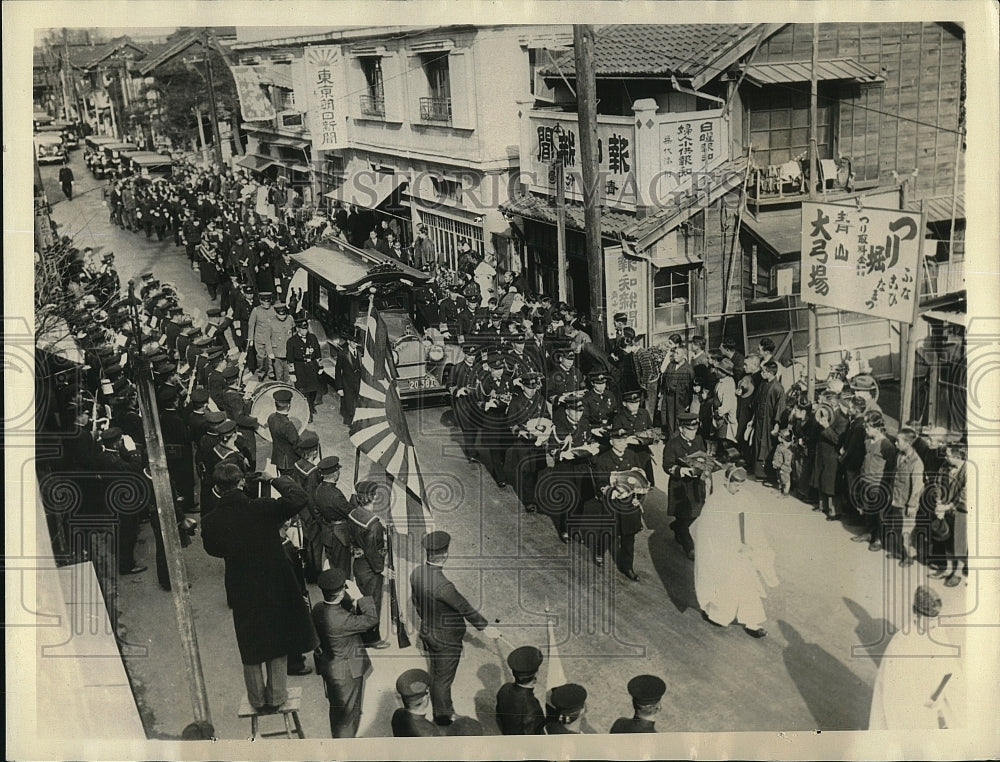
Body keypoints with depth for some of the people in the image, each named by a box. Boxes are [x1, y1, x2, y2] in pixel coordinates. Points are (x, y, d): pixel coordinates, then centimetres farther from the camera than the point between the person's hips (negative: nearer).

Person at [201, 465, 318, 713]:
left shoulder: (211, 523, -13)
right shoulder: (263, 509, -21)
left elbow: (213, 550, 5)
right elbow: (299, 499, -21)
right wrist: (278, 479, -10)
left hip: (242, 592, 1)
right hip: (276, 584, -1)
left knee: (250, 646, 19)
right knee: (278, 641, 18)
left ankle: (258, 700, 30)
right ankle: (276, 696, 27)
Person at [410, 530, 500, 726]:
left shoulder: (416, 573, -12)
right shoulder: (442, 585, -36)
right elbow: (464, 608, -23)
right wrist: (484, 627, -9)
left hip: (426, 631, 8)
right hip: (445, 638, -8)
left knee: (436, 674, 27)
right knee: (443, 678, 13)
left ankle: (438, 711, 47)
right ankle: (444, 717, 31)